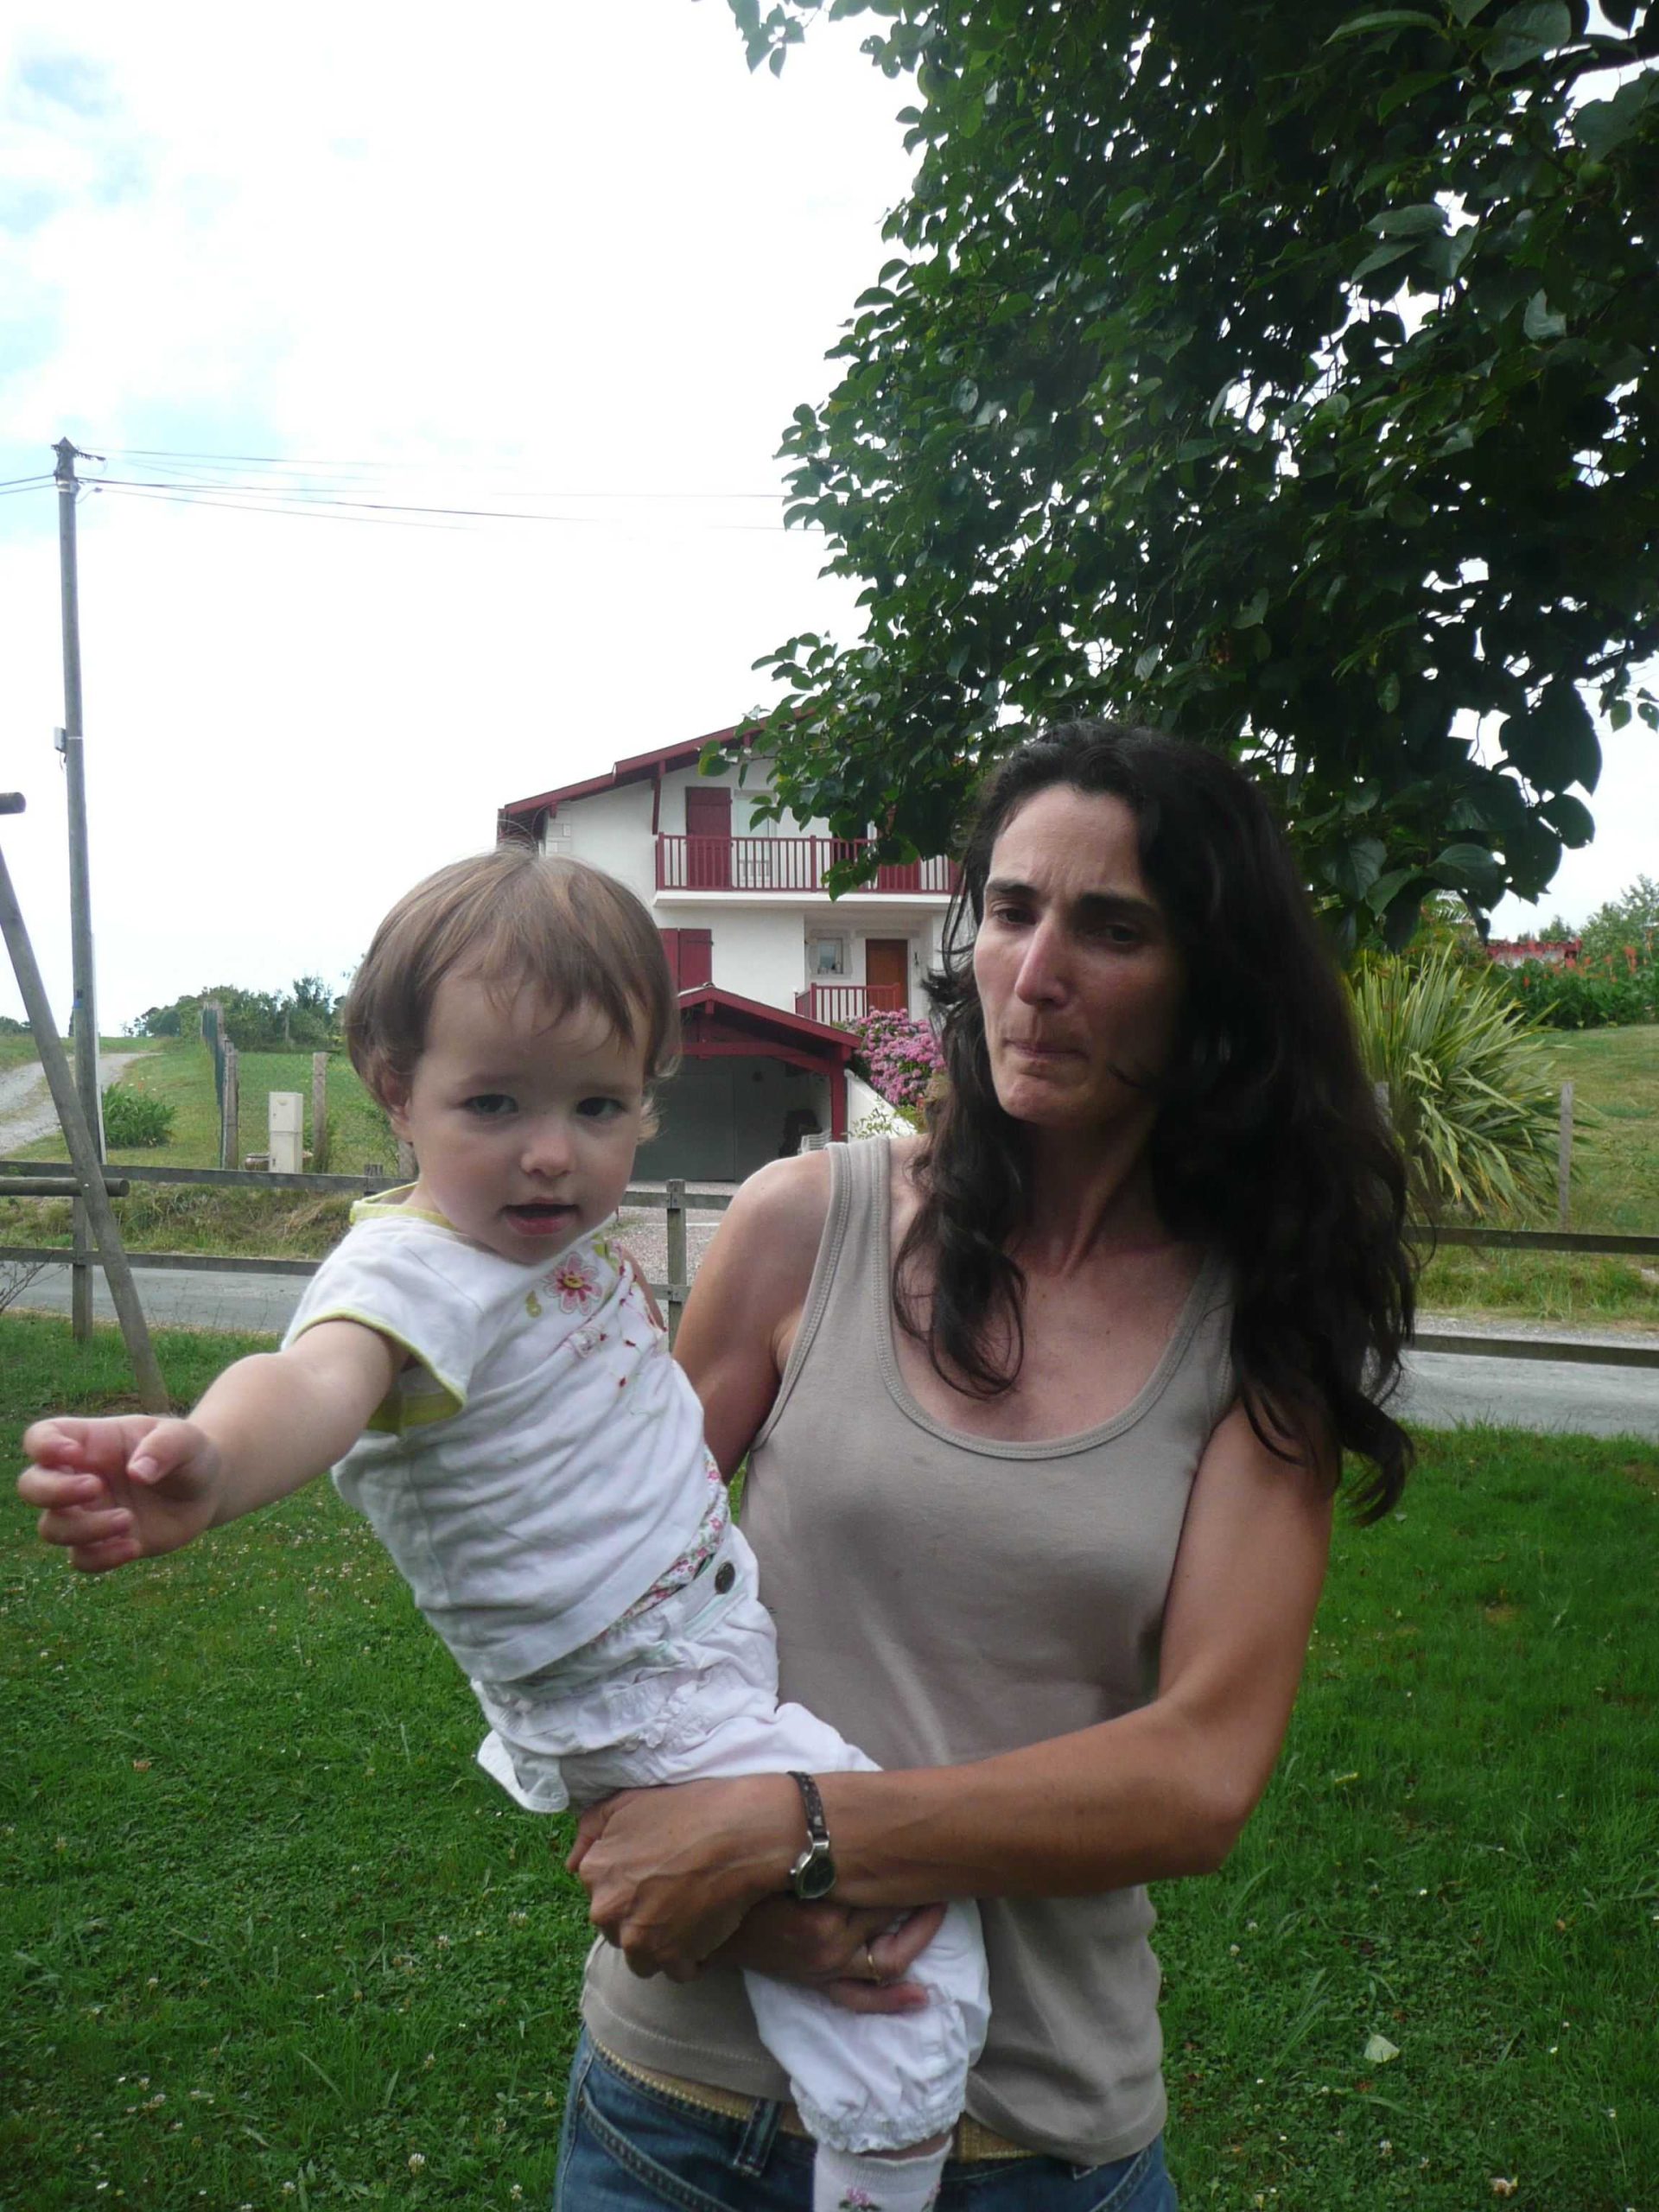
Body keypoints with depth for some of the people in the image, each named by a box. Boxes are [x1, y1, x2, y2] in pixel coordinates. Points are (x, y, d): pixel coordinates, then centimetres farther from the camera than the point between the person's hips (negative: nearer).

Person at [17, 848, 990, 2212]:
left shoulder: (549, 1226, 0)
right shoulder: (416, 1269, -28)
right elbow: (327, 1374, -52)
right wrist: (214, 1461, -70)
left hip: (719, 1612, 9)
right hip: (648, 1713, -9)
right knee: (909, 1908, -10)